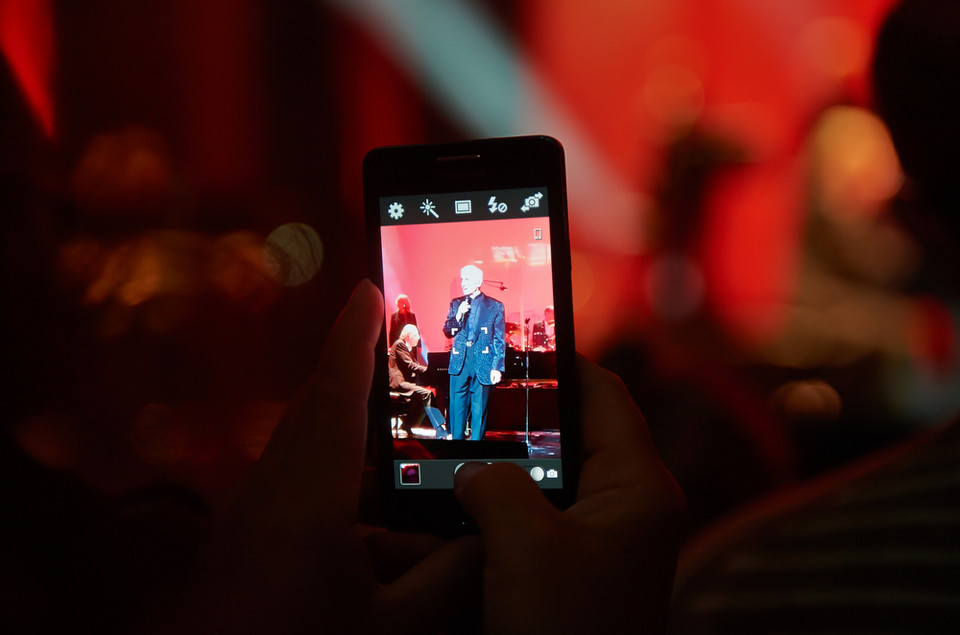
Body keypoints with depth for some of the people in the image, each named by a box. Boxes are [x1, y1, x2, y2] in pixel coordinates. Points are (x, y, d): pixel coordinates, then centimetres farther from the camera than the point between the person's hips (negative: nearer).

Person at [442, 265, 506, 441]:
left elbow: (500, 341, 2)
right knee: (457, 406, 2)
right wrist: (458, 316, -9)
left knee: (479, 409, 1)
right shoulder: (456, 304, 13)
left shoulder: (495, 306, 3)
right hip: (459, 362, 3)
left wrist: (498, 367, -6)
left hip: (482, 363, -2)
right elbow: (447, 332, 10)